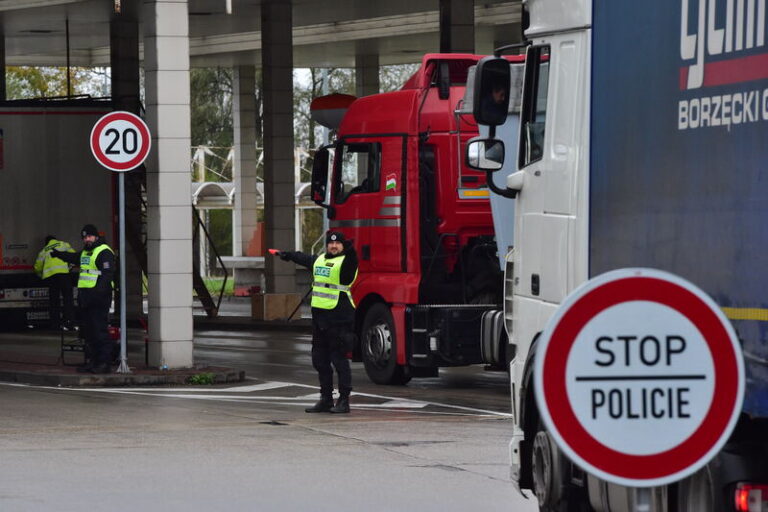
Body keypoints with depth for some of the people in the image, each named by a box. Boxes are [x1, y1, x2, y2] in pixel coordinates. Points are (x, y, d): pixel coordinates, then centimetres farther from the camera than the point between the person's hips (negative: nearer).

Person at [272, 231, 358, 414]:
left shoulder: (345, 261, -6)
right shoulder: (319, 260, 17)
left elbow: (351, 259, -31)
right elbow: (303, 258, 38)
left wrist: (350, 250, -52)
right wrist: (287, 255, 54)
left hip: (339, 318, -8)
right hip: (319, 315, 8)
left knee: (339, 359, -7)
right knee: (320, 360, 12)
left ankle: (344, 401, -2)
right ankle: (326, 400, 20)